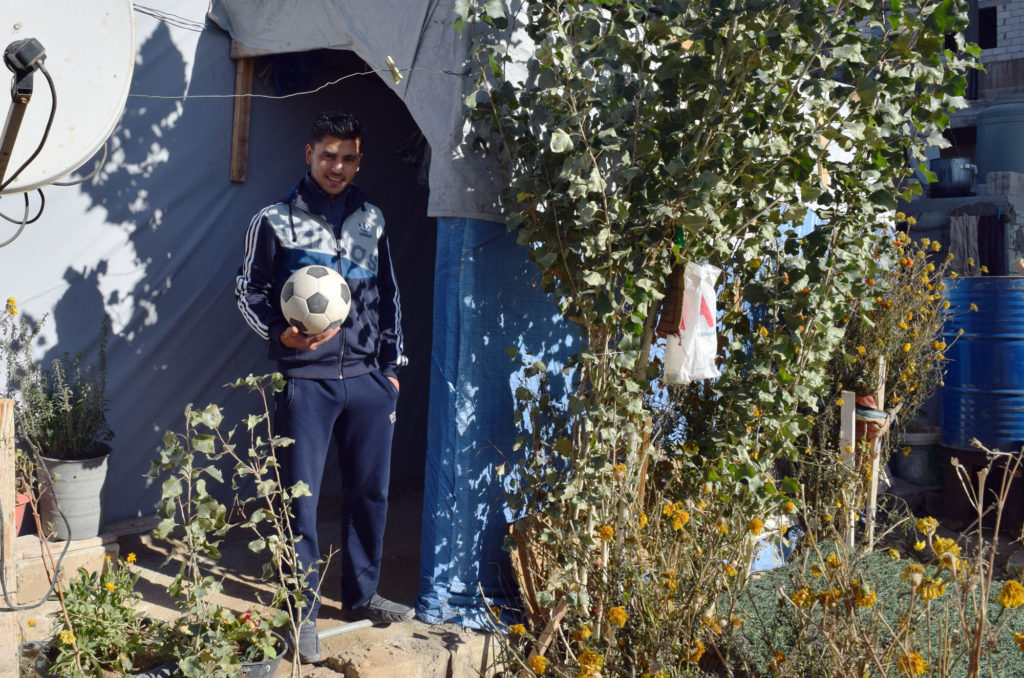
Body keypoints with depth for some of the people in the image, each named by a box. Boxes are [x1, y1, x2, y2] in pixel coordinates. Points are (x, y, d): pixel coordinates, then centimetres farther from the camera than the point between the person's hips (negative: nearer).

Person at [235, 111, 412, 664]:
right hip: (305, 379, -3)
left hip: (368, 378, 4)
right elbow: (248, 290, 4)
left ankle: (361, 595, 28)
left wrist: (392, 364, 14)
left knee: (369, 490, 11)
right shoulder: (274, 220, 1)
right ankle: (303, 612, 13)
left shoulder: (370, 220, 11)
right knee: (301, 498, 0)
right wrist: (282, 334, -14)